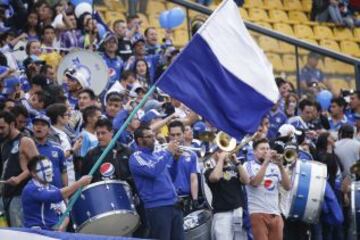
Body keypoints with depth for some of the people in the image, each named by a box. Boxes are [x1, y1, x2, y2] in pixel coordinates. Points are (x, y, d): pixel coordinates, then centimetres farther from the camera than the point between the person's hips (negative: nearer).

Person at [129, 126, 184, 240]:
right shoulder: (136, 157, -5)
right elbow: (152, 171, -22)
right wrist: (168, 152, -16)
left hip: (173, 204, 7)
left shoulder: (157, 154, 17)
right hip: (157, 207, -7)